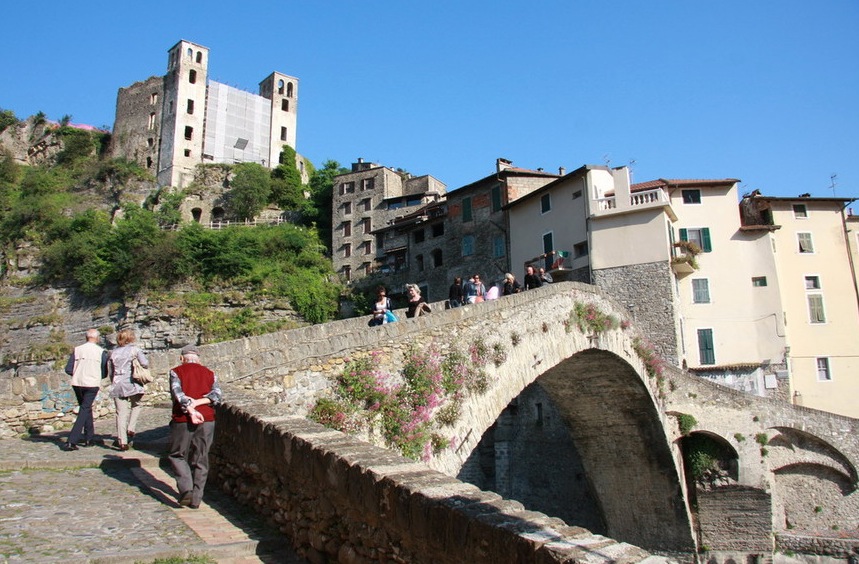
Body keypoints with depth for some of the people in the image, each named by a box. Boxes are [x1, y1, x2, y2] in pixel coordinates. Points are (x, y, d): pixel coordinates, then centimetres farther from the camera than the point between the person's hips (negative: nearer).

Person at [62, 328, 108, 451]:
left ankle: (89, 438, 25)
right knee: (84, 411, 0)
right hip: (92, 384, -4)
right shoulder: (101, 352, -4)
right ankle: (72, 440, -10)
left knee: (86, 408, 19)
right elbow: (104, 373, -2)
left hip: (77, 383, 4)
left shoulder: (77, 350, 3)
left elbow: (68, 369, 0)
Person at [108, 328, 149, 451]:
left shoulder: (113, 352, 10)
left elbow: (110, 371, 14)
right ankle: (131, 429, 7)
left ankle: (122, 441, 2)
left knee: (121, 413, 3)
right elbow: (145, 363, -15)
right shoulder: (134, 350, -2)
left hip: (118, 385, 3)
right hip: (132, 384, -3)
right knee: (135, 406, 23)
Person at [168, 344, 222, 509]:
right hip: (207, 420, 3)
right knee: (201, 460, 10)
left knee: (177, 455, 13)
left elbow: (178, 393, -13)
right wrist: (197, 402, -11)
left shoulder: (176, 372, 4)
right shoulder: (209, 373, 12)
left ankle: (186, 490, -3)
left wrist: (191, 411, -18)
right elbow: (216, 395, -3)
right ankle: (196, 498, 12)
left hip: (182, 420, -3)